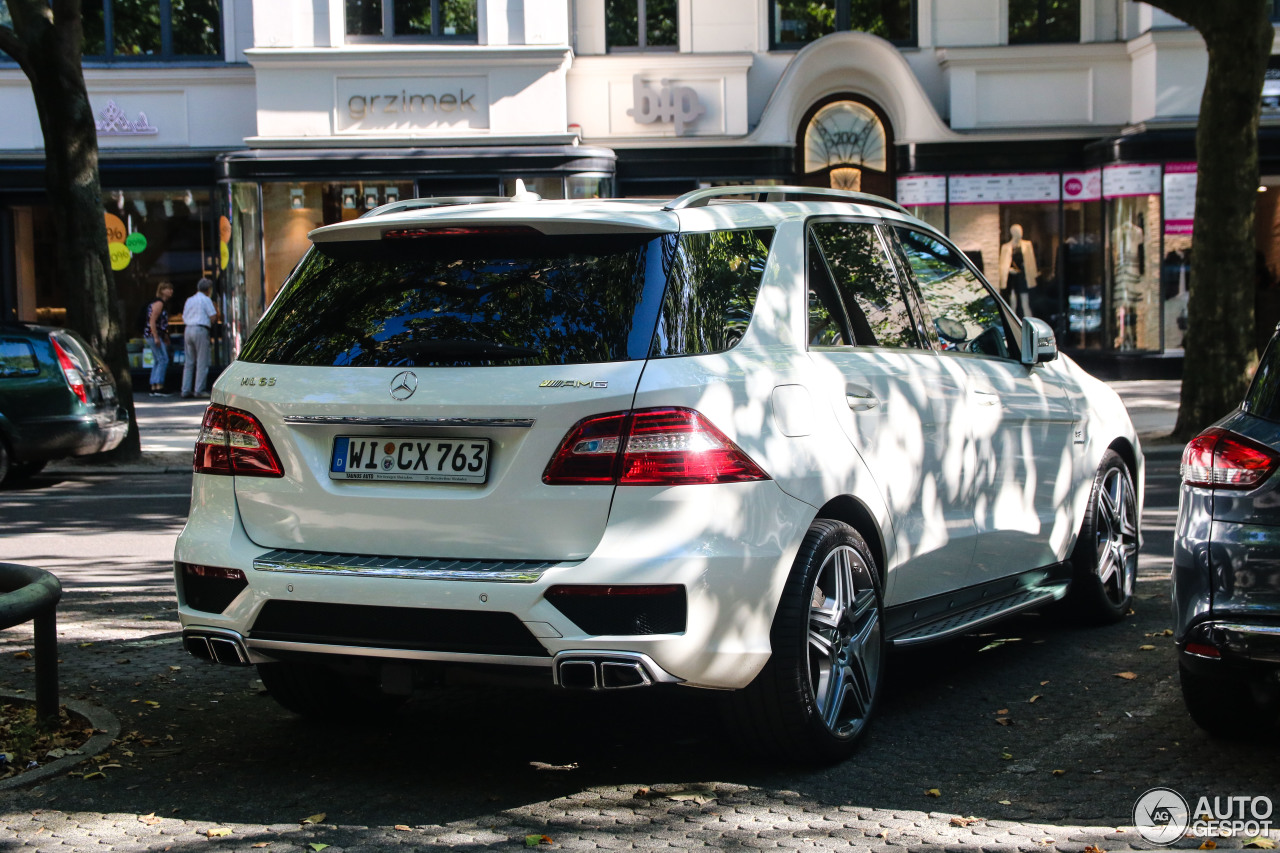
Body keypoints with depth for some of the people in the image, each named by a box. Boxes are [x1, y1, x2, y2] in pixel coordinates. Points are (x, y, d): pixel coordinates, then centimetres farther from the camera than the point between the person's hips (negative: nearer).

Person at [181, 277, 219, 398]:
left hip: (188, 330, 7)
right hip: (201, 330, -7)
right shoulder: (206, 300, -3)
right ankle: (199, 390, -6)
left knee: (189, 362, 10)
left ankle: (186, 390, 7)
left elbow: (184, 318, 20)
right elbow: (213, 318, -9)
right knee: (202, 362, -3)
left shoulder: (189, 300, 18)